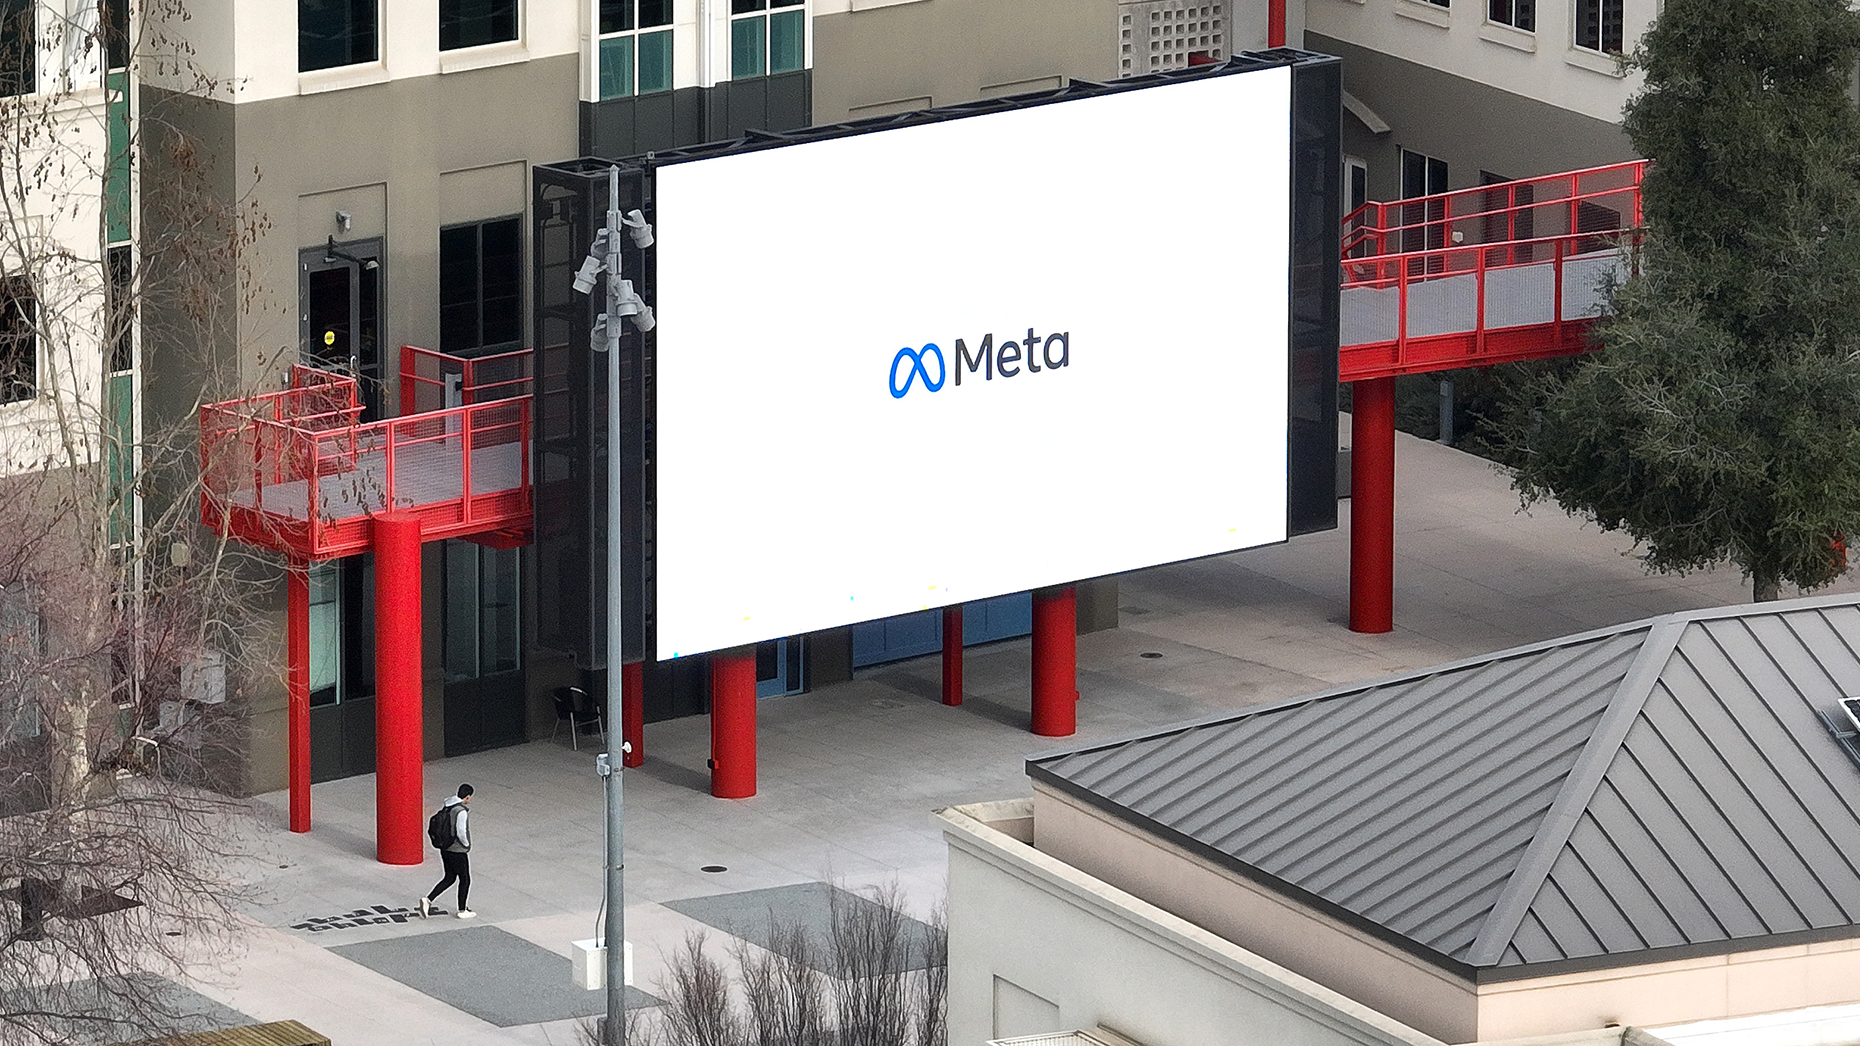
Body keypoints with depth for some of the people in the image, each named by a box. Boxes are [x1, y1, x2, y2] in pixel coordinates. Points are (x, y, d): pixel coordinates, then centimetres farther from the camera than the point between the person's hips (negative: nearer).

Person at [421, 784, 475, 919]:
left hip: (445, 850, 8)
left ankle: (428, 900, 7)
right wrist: (466, 844, -6)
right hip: (458, 852, -8)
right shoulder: (461, 811, -23)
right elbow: (461, 832, -26)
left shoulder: (447, 807, 4)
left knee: (449, 878, 18)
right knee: (465, 880, 9)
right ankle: (462, 911, 19)